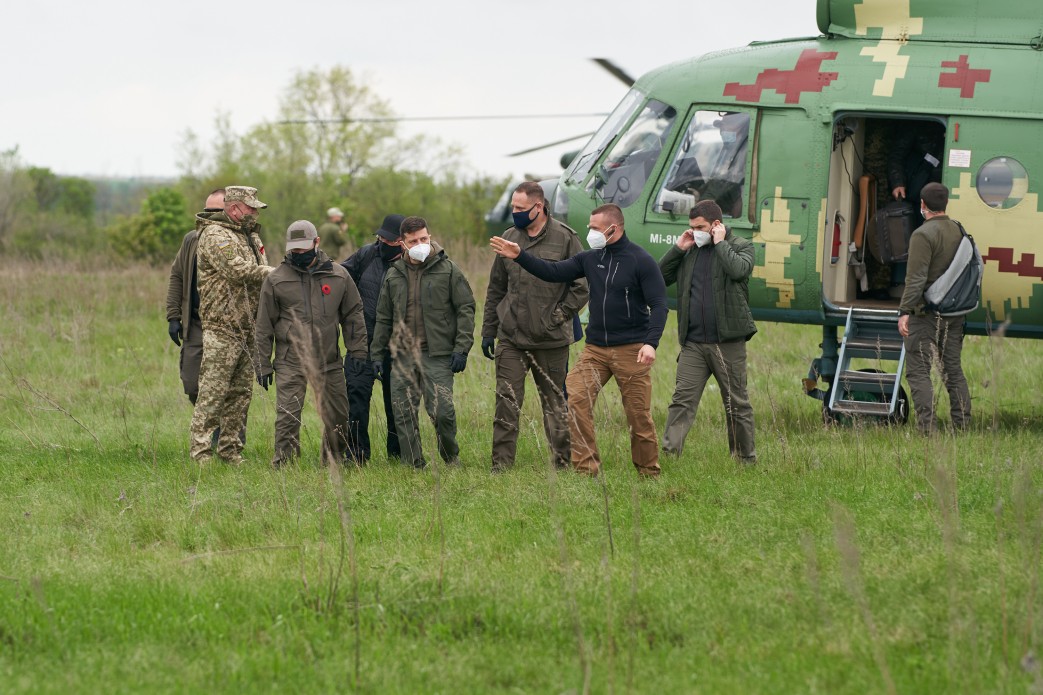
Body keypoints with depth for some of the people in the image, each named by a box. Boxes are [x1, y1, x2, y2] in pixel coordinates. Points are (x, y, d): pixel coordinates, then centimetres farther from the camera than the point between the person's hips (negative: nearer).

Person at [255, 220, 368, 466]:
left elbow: (353, 317, 13)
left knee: (338, 417, 9)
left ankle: (334, 463, 26)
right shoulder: (276, 280, 0)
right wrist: (263, 365, 3)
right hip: (290, 363, -2)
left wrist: (358, 354, 7)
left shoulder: (338, 276, 5)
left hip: (329, 362, 3)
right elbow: (264, 326, 5)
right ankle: (283, 466, -6)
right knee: (287, 418, -11)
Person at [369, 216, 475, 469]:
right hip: (402, 354, 4)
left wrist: (461, 348, -8)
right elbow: (383, 318, 19)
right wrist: (377, 354, 14)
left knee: (442, 410, -12)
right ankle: (414, 465, 10)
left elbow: (465, 310, 1)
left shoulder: (448, 270, 2)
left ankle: (451, 457, 12)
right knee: (403, 413, 0)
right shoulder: (394, 275, 13)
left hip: (437, 354, -4)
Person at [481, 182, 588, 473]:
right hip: (511, 339, 3)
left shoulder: (565, 239, -4)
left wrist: (558, 316, -7)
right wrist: (488, 331, 12)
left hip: (551, 340, -3)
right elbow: (495, 289, 16)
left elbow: (582, 286, -1)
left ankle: (563, 462, 14)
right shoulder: (509, 239, 9)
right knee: (506, 403, -2)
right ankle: (501, 465, 0)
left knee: (555, 405, 7)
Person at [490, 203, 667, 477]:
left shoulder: (641, 261, -8)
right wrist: (519, 257, -1)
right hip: (595, 348, 5)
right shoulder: (590, 258, 9)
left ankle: (649, 473, 14)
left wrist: (651, 343, -23)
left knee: (638, 414, -1)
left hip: (631, 351, -5)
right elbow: (554, 272, 9)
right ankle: (586, 467, -7)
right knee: (574, 399, -11)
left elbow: (658, 305, -11)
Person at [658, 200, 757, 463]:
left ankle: (746, 458, 17)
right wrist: (678, 249, 1)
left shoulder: (740, 246, 2)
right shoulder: (691, 252, 13)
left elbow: (738, 270, -20)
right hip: (693, 343, 3)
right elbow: (659, 278, 10)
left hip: (728, 342, -3)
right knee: (682, 399, -7)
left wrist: (720, 243, -10)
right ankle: (669, 454, -13)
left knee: (736, 403, 7)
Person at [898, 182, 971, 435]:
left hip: (926, 313, -7)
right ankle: (963, 426, 14)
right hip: (954, 314, 7)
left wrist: (905, 311, -19)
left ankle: (928, 427, -11)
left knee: (918, 371, -4)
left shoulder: (923, 235, -14)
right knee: (953, 370, 14)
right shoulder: (959, 232, 8)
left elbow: (916, 278, -20)